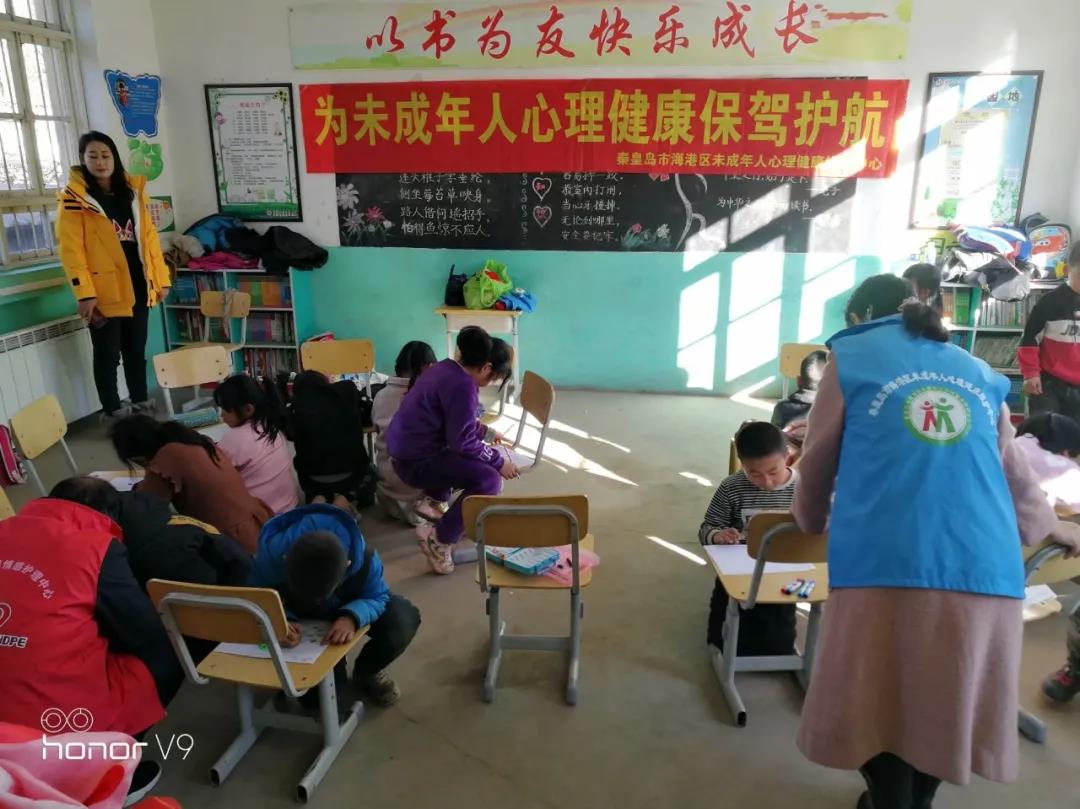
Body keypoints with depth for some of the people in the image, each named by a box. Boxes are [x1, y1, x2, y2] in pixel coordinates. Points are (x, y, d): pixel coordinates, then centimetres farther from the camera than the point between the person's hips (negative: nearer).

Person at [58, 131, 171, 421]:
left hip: (137, 285, 5)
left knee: (137, 349, 15)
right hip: (104, 290, -5)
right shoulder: (74, 198, -6)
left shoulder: (133, 190, 10)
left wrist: (161, 278, 8)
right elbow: (71, 249, -11)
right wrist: (84, 293, -18)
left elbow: (149, 237, 11)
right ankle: (114, 413, 13)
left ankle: (141, 402, 28)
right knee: (107, 354, 4)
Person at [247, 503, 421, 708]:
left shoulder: (363, 558, -38)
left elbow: (377, 597, -24)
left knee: (404, 619, -26)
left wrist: (352, 617, -47)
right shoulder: (270, 555, -37)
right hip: (299, 617, -1)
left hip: (348, 610, 1)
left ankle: (365, 673, 6)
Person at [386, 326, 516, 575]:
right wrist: (499, 461, -11)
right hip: (415, 461, -10)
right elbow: (463, 443, -22)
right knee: (489, 479, -23)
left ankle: (434, 500, 32)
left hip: (406, 447, 10)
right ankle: (439, 538, -10)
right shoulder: (462, 386, -23)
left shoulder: (448, 368, 7)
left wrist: (486, 432, 17)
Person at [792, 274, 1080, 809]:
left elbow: (816, 463, 19)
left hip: (885, 567, -4)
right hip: (987, 571, 5)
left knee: (880, 704, 14)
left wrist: (811, 523, 39)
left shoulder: (850, 357, 12)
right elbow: (1012, 470, 33)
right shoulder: (980, 374, 22)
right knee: (944, 704, 23)